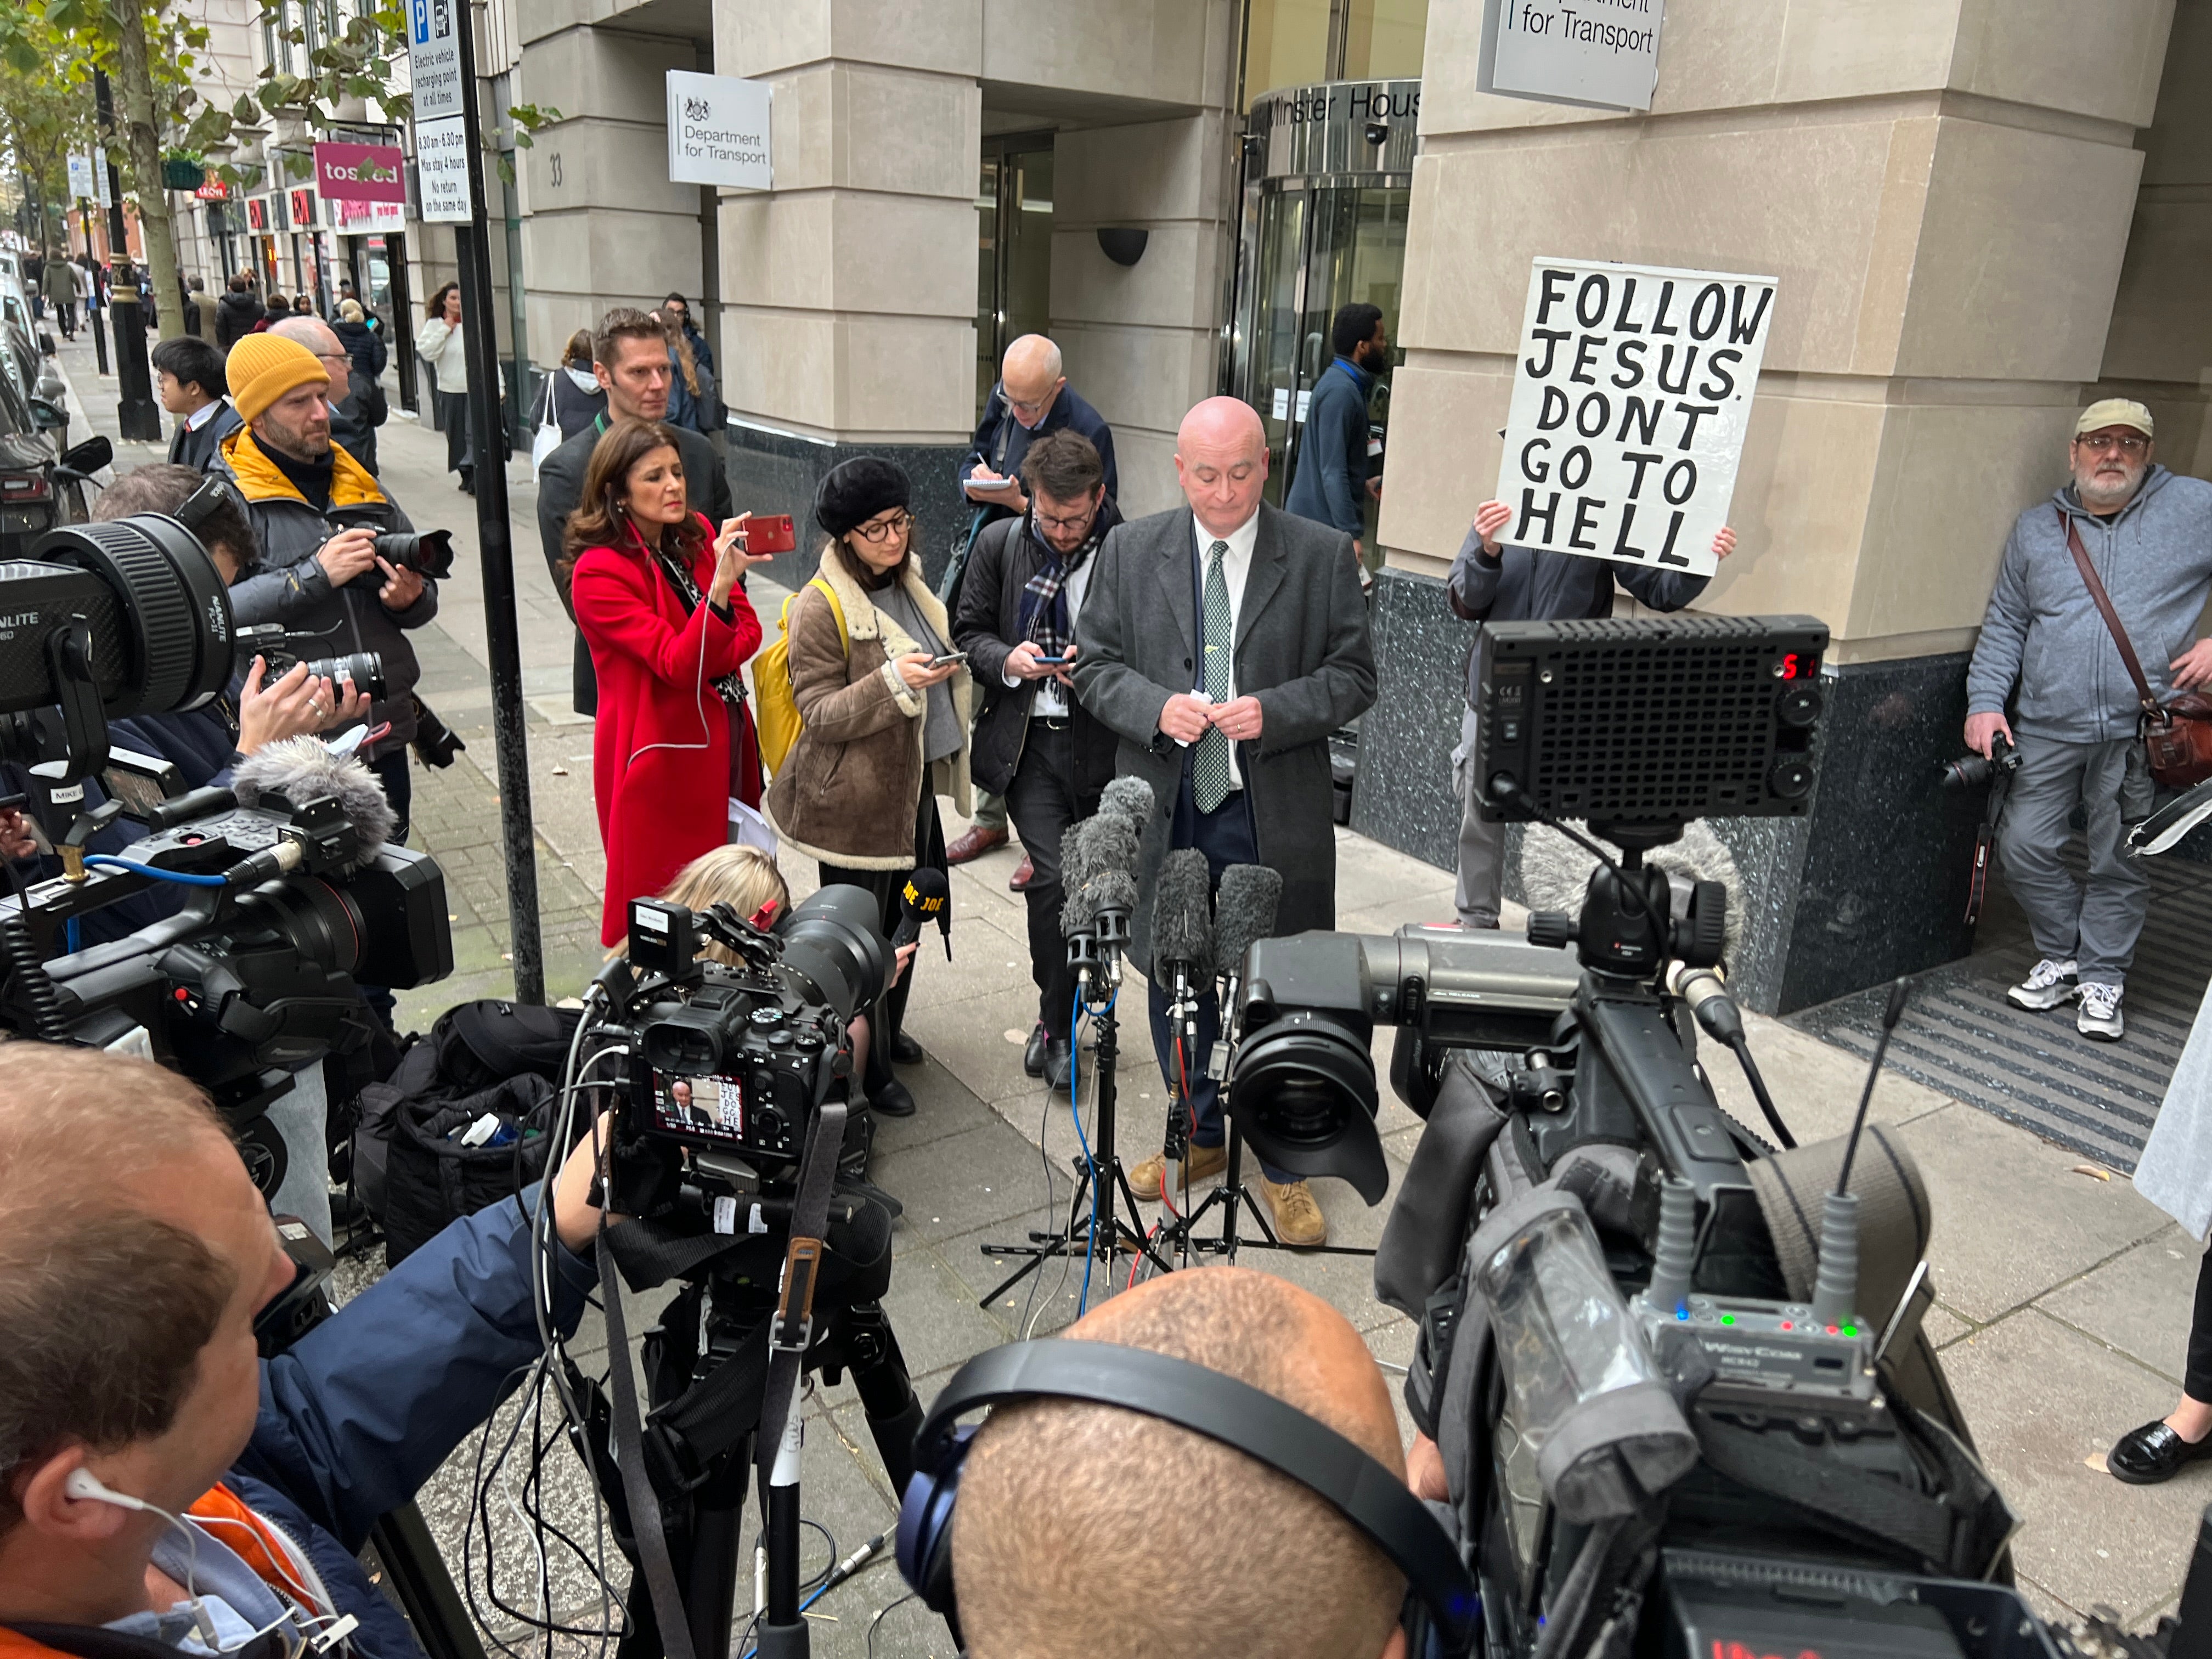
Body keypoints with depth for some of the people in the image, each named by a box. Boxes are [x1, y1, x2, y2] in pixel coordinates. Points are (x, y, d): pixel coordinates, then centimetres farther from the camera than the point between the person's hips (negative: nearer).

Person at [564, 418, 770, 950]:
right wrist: (720, 583, -37)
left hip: (725, 740, 7)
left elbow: (747, 632, 5)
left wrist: (702, 667, -15)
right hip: (662, 753, -6)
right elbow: (676, 664, -24)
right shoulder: (598, 572, -16)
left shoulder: (698, 535, 6)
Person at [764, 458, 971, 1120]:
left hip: (914, 785, 8)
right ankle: (867, 1069, 20)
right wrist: (894, 682, -31)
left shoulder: (908, 583, 9)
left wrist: (949, 665, 8)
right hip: (855, 799, -8)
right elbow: (820, 712, -20)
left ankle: (888, 1032, 43)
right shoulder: (820, 608, -17)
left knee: (902, 917, 22)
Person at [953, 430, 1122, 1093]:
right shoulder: (999, 544, 3)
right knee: (1052, 878, -8)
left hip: (1106, 742, 0)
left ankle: (1059, 1019, 29)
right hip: (1031, 739, 1)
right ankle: (1060, 1018, 14)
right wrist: (1007, 660, -12)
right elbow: (969, 632, 9)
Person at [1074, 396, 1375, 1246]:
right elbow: (1095, 665, 4)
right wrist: (1157, 708, -16)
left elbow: (1353, 676, -2)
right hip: (1165, 811, 2)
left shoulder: (1324, 555, -3)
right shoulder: (1129, 551, 2)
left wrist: (1273, 711, -19)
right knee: (1174, 983, 16)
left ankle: (1283, 1166, 27)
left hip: (1276, 816, -2)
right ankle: (1197, 1137, 39)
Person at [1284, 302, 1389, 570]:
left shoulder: (1340, 383, 13)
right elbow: (1333, 472, -22)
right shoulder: (1340, 391, -17)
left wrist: (1363, 484, 17)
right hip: (1323, 524, -10)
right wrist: (1351, 534, -23)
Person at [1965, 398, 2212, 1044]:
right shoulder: (2037, 528, 11)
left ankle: (2103, 978, 20)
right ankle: (2060, 958, 22)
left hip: (2143, 731, -2)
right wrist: (1986, 702, 2)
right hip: (2048, 727, 2)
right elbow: (2005, 624, 12)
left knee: (2120, 864, 4)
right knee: (2025, 845, 1)